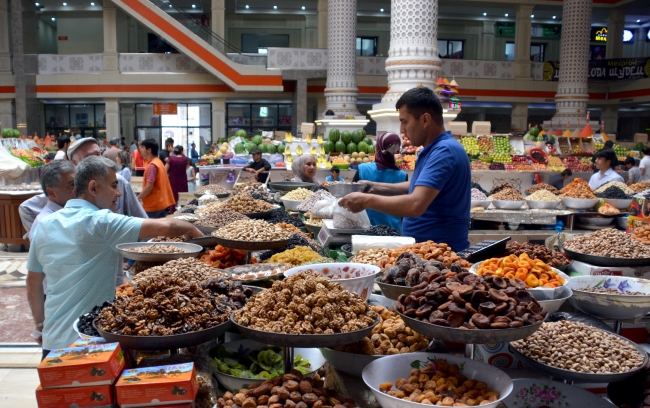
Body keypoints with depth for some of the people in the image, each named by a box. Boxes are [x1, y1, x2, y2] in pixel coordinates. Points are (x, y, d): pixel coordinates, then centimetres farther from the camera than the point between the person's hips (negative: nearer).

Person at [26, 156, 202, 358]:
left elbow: (33, 281, 14)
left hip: (52, 341, 7)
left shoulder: (45, 225, 4)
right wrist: (192, 230, -5)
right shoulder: (101, 222, -16)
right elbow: (165, 227, -24)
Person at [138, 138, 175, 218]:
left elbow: (149, 187, -21)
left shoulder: (152, 166, -18)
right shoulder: (158, 162, 13)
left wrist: (137, 198, -10)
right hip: (161, 203, 10)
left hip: (154, 205, -10)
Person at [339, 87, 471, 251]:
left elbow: (415, 205, -30)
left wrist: (367, 200, -19)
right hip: (425, 248, 9)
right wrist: (376, 187, 11)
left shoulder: (444, 151, -19)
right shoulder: (435, 149, 12)